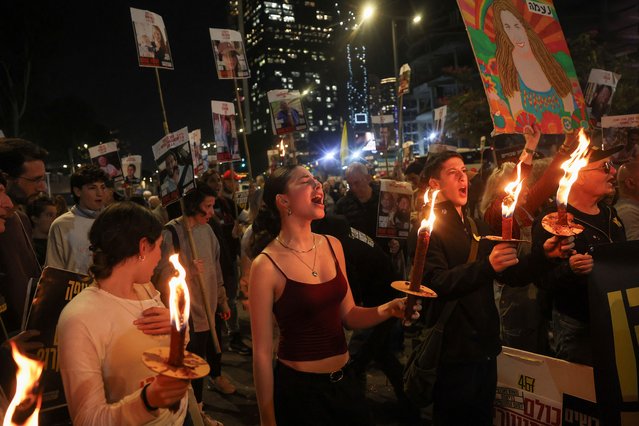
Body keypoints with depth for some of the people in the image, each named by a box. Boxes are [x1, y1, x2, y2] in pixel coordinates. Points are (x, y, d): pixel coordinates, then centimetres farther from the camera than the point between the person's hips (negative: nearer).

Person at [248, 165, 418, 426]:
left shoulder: (333, 246, -1)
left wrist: (388, 309, -11)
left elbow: (348, 316, 6)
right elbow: (262, 352, -12)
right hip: (298, 388, -5)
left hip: (343, 380, 6)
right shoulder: (267, 265, -18)